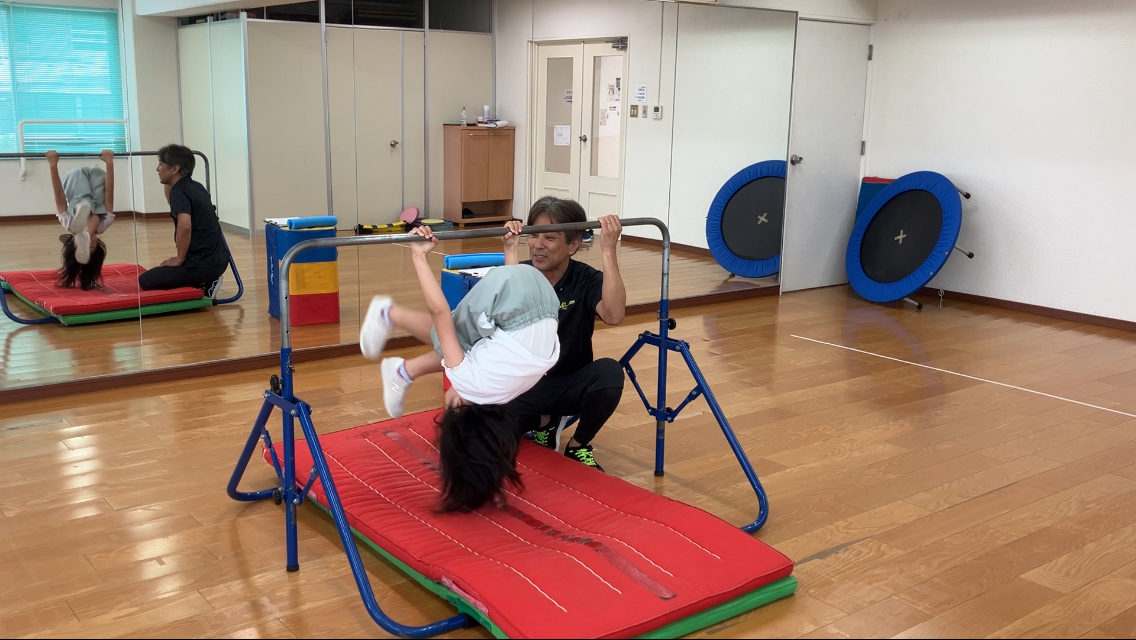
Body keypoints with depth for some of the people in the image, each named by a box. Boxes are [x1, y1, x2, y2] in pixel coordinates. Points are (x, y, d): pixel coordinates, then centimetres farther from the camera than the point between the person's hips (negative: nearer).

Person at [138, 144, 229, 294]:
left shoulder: (180, 191, -16)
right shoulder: (196, 186, 11)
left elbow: (184, 226, -35)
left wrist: (179, 259, -23)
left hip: (202, 263, -9)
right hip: (217, 259, 9)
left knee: (144, 281, 5)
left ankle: (202, 287, -2)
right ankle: (206, 282, 11)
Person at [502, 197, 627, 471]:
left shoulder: (586, 280, -12)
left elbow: (614, 315, -35)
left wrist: (609, 251, -36)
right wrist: (511, 252, -34)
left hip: (570, 384, -1)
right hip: (523, 385, 1)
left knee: (609, 372, -34)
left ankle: (579, 446, -4)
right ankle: (544, 423, 8)